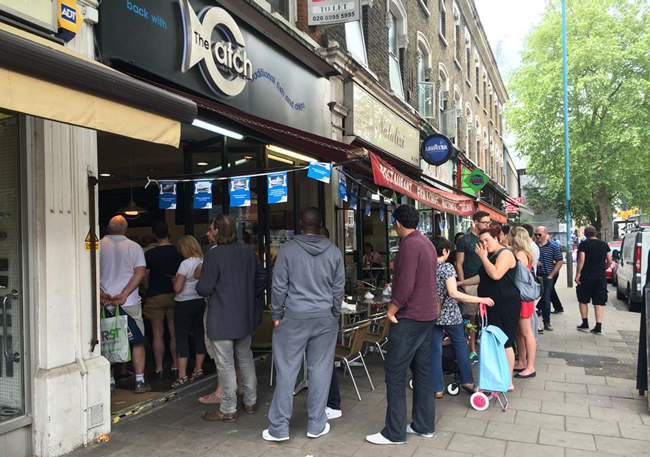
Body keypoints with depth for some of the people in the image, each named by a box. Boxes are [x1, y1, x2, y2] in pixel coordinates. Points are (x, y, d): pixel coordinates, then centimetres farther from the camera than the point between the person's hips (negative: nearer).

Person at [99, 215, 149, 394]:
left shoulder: (98, 246, 3)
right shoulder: (134, 247, 0)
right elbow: (140, 273, -10)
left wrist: (100, 294, -14)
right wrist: (124, 295, -14)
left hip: (105, 304, 1)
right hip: (130, 303, -1)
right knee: (137, 342, 9)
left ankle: (110, 383, 14)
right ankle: (139, 381, 10)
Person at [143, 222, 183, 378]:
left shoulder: (149, 254, -8)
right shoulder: (178, 252, -4)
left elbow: (145, 277, -5)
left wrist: (149, 289, 13)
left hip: (155, 297, -2)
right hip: (174, 295, 2)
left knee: (158, 334, 5)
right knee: (175, 334, 8)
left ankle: (159, 369, 9)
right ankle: (176, 366, 13)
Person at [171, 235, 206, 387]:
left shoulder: (186, 263, -17)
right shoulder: (204, 261, 1)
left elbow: (177, 288, -18)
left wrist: (175, 280, 2)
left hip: (185, 304, -7)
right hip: (200, 302, 7)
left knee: (182, 338, -1)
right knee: (199, 335, 14)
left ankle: (182, 376, -1)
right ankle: (198, 369, 23)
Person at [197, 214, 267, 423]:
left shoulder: (214, 255, -19)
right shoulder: (248, 251, 2)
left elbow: (205, 288, -19)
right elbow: (262, 276, 10)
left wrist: (199, 284, 3)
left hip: (222, 320, -7)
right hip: (245, 316, 7)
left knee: (225, 364, 3)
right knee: (245, 358, 19)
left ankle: (228, 410, 13)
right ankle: (250, 402, 29)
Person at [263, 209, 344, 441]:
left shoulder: (287, 249, -6)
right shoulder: (334, 251, 1)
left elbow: (279, 286, -5)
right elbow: (338, 288, 4)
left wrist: (277, 315, 5)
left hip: (294, 317, -2)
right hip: (324, 318, 2)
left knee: (287, 371, 4)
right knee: (320, 370, 8)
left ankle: (279, 427, 11)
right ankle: (316, 425, 17)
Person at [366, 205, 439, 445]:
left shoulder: (409, 245, -18)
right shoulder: (427, 243, 12)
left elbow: (405, 284, -23)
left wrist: (391, 311, -12)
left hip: (409, 317, -10)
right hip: (427, 314, 10)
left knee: (394, 372, -3)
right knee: (423, 369, 13)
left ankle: (394, 432, 3)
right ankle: (424, 425, 21)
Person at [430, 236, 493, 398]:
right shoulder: (447, 267, -14)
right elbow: (453, 293, -23)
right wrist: (481, 299, -21)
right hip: (449, 314, -4)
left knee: (435, 351, 6)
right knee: (460, 346, 15)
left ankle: (438, 389, 10)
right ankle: (467, 381, 22)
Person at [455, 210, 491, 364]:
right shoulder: (465, 240, 0)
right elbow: (459, 264, 0)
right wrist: (462, 284, -7)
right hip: (471, 283, -3)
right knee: (472, 317, 0)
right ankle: (473, 350, 9)